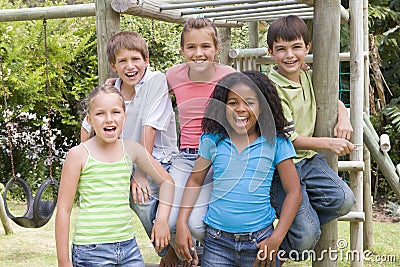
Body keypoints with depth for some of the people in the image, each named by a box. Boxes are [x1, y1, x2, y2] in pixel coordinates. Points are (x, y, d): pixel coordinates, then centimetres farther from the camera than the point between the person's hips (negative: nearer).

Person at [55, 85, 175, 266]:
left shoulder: (132, 149, 5)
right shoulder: (79, 154, -6)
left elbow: (166, 181, 18)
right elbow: (63, 210, -4)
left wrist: (162, 219, 7)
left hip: (128, 246, 4)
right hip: (90, 251, -4)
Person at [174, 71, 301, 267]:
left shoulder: (275, 143, -2)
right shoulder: (212, 141, 2)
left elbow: (293, 192, -2)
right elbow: (195, 181, 10)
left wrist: (276, 239, -7)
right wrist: (181, 223, 1)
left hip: (259, 242, -1)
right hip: (217, 241, 1)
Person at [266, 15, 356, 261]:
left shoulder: (309, 77, 8)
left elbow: (333, 100, 26)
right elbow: (289, 139, -15)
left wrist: (343, 118, 5)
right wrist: (329, 143, -19)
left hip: (310, 159, 7)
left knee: (344, 200, -20)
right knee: (306, 237, -17)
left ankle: (299, 224, 5)